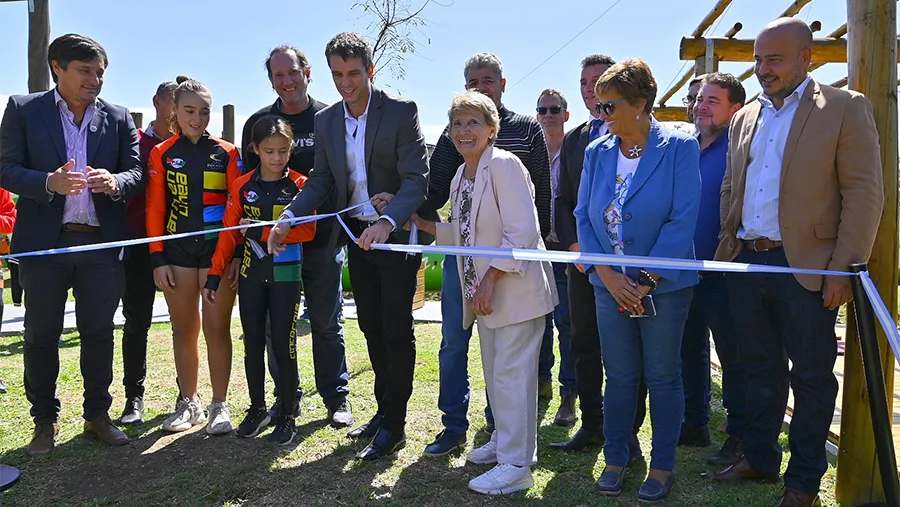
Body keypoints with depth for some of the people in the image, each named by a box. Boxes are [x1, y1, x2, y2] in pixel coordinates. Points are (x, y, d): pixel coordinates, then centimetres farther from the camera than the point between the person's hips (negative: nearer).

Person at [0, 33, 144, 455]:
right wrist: (49, 183, -21)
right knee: (41, 335, 7)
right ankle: (45, 421, 22)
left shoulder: (118, 118, 9)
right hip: (44, 241, -1)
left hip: (102, 243, 1)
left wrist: (114, 182, -19)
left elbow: (136, 173, 4)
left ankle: (97, 416, 22)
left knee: (99, 333, 8)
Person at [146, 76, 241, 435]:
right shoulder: (161, 155, 6)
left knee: (217, 327, -1)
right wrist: (158, 260, -3)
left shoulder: (227, 153, 2)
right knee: (184, 328, 9)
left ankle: (219, 405, 10)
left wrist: (237, 254, -7)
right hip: (178, 249, 2)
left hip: (218, 247, -2)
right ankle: (189, 403, 21)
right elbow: (155, 210, 4)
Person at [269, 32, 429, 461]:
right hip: (358, 236, 6)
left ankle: (394, 425, 10)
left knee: (396, 330, -1)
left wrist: (387, 223, -34)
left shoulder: (402, 112, -13)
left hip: (396, 234, -6)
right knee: (371, 327, 15)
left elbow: (416, 179, -19)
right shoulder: (326, 120, 4)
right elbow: (320, 180, 8)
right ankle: (384, 409, 31)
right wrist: (288, 216, -10)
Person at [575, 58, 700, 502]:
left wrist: (647, 281, -15)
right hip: (610, 284, 4)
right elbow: (583, 216, 3)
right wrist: (607, 276, -9)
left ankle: (662, 467, 23)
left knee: (662, 377, 8)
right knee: (619, 377, 12)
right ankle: (615, 460, 26)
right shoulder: (597, 152, 4)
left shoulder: (679, 148, -8)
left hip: (664, 284, -3)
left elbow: (683, 220, -13)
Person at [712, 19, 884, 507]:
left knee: (811, 376, 6)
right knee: (761, 370, 16)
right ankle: (759, 458, 31)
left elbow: (864, 194, -8)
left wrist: (844, 269, -13)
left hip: (805, 266, -5)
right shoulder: (744, 118, 13)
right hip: (746, 263, 5)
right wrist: (727, 245, 9)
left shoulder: (845, 107, -3)